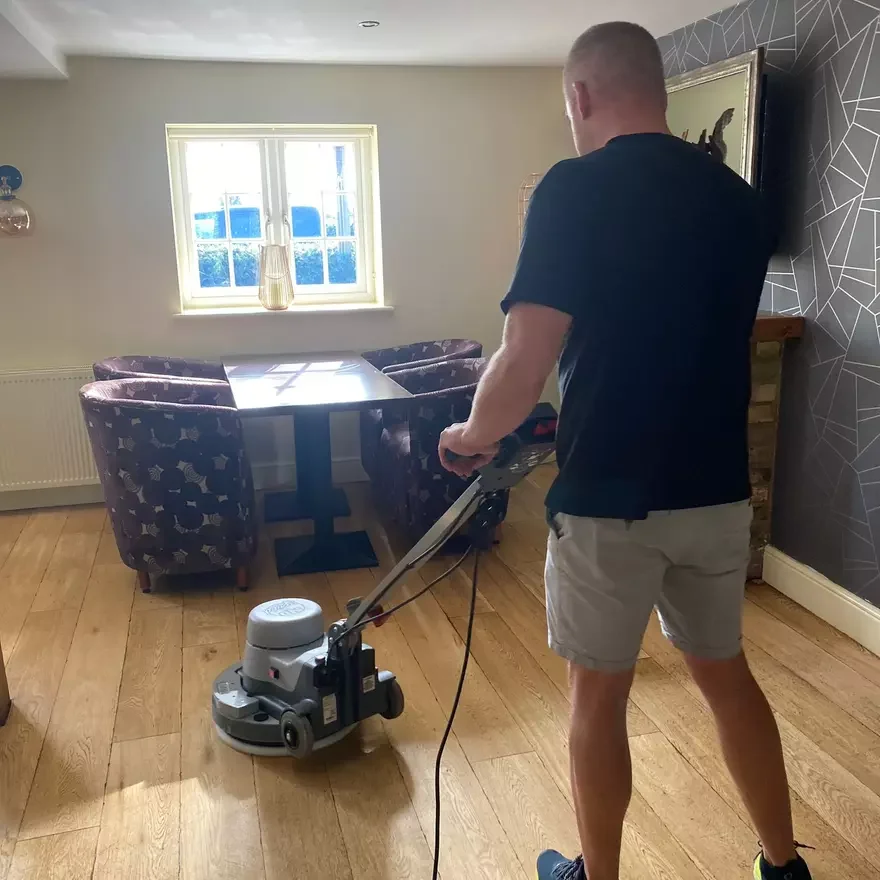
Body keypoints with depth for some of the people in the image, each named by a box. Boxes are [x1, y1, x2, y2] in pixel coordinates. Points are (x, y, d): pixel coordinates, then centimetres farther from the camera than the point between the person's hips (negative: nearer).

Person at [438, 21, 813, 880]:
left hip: (608, 498, -5)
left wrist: (473, 435, 0)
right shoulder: (740, 199, 7)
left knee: (599, 695, 13)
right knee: (725, 673, 23)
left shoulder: (576, 189, -14)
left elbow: (526, 363, -21)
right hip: (718, 492, 6)